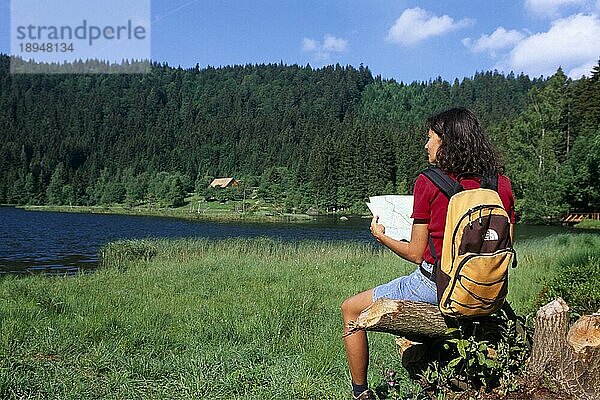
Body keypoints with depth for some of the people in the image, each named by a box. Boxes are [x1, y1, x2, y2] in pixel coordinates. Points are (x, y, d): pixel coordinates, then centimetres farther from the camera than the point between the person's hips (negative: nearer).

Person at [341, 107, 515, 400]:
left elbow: (416, 254, -8)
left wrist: (380, 235, 9)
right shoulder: (502, 183, 1)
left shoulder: (428, 182, -12)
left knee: (350, 309, 15)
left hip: (435, 283, -6)